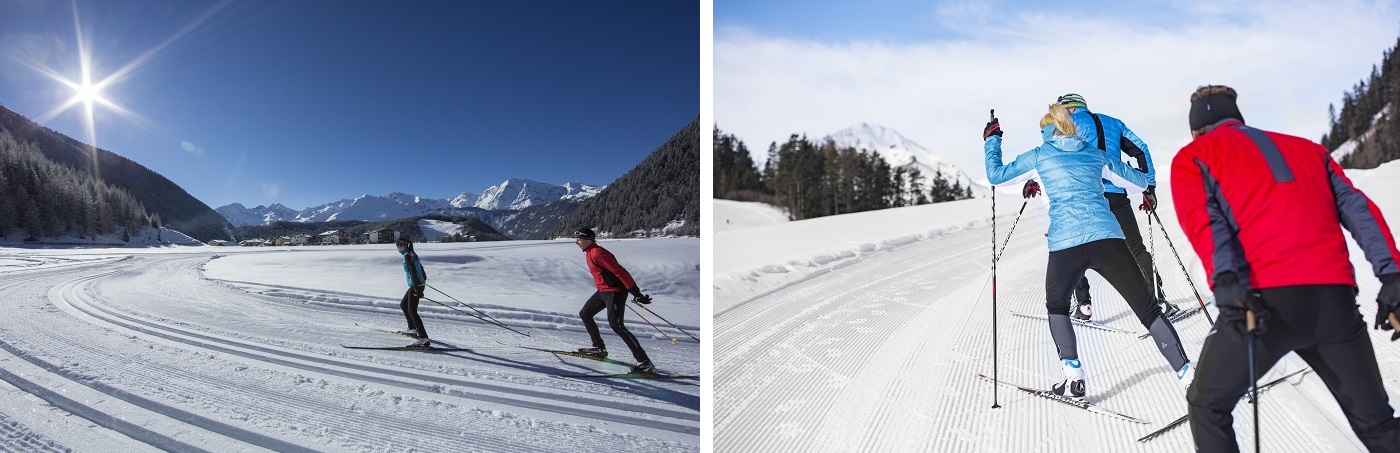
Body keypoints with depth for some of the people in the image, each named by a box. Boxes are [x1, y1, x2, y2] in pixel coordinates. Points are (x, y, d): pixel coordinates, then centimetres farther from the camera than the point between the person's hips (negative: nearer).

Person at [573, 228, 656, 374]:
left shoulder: (597, 253, -19)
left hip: (614, 292, -11)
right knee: (584, 314, 20)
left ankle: (645, 362, -21)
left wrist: (636, 293, -26)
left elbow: (620, 271, -24)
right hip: (603, 291, 11)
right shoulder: (589, 253, 13)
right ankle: (599, 348, 31)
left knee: (616, 325, -19)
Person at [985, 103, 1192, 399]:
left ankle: (1074, 376, 12)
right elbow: (1140, 183, 30)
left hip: (1065, 244, -1)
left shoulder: (1039, 156, 13)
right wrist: (1110, 169, 50)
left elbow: (996, 175, 21)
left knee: (1057, 306, 23)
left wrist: (991, 141, 34)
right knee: (1148, 310, 9)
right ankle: (1188, 375, 2)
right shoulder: (1096, 155, 21)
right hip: (1107, 238, 2)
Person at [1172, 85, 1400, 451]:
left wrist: (1224, 283, -18)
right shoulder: (1305, 147, 28)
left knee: (1207, 406, 13)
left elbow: (1202, 220, -6)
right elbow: (1358, 208, 13)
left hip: (1264, 298, -4)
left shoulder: (1193, 155, 13)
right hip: (1335, 296, 5)